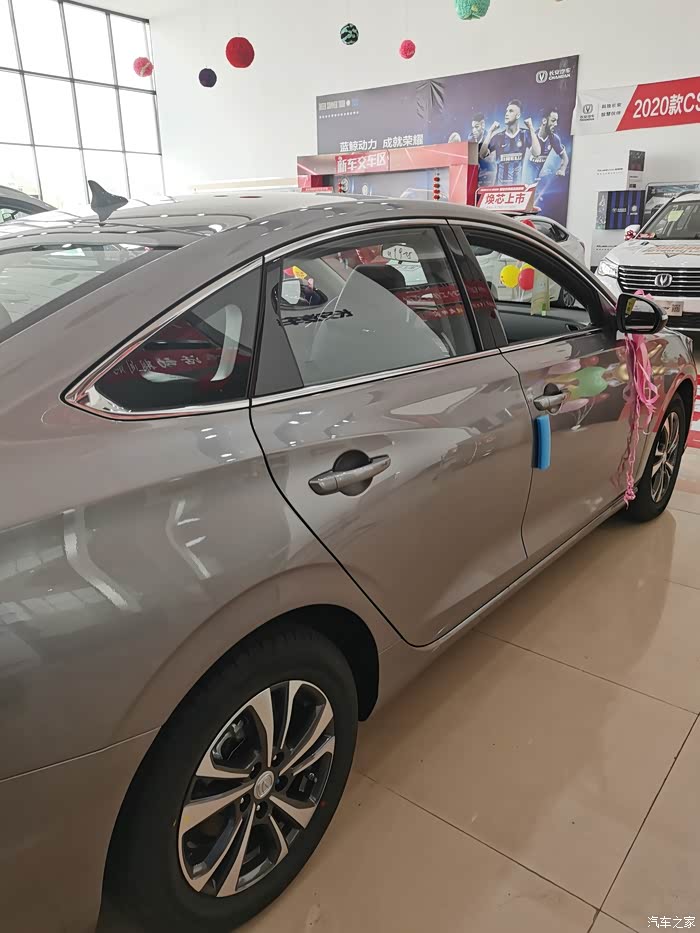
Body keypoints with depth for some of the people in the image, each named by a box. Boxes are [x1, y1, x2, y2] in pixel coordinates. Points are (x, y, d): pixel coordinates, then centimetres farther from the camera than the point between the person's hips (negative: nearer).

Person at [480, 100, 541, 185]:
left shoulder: (525, 134, 3)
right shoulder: (498, 136, 6)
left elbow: (537, 154, -12)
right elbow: (482, 155, -5)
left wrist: (531, 129, -11)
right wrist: (490, 132, -7)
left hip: (517, 184, -1)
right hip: (499, 184, 1)